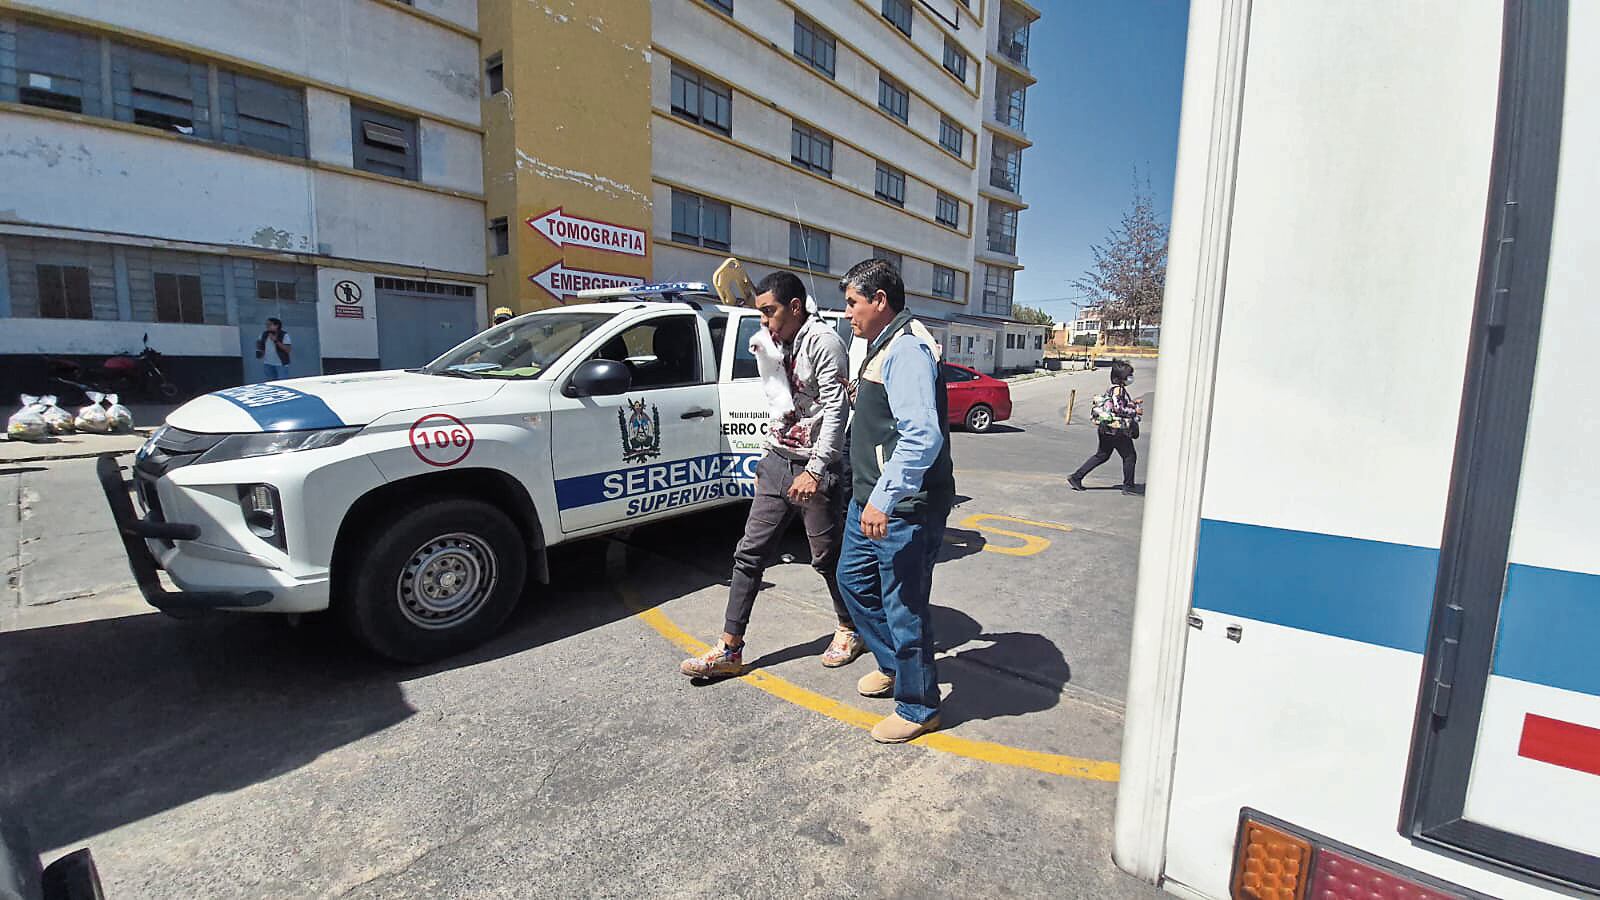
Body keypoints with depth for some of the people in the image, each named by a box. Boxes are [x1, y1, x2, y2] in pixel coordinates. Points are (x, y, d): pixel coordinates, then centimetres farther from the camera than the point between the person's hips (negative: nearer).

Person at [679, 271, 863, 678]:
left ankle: (850, 630, 30)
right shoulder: (778, 344, 16)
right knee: (749, 554, 4)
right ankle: (729, 650, 11)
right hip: (777, 462, 8)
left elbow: (836, 409, -19)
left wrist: (815, 470, -25)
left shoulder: (823, 341, -10)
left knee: (828, 556, 5)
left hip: (815, 467, -8)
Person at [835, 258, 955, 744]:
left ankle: (918, 708, 23)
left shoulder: (906, 348, -19)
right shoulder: (881, 346, 15)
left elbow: (923, 435, -30)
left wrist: (884, 499, -33)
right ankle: (893, 666, 41)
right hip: (872, 499, 11)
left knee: (902, 607, 2)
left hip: (905, 508, -11)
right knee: (853, 580, 22)